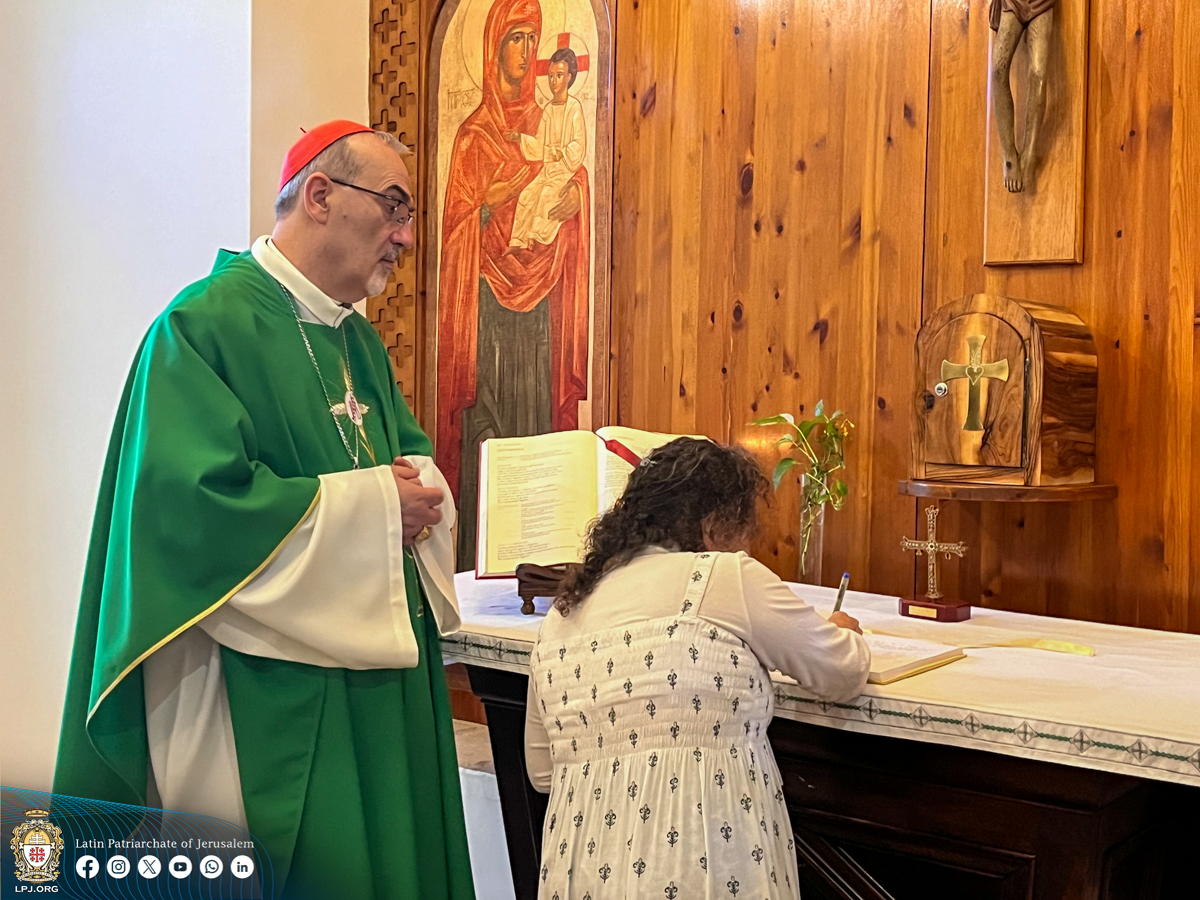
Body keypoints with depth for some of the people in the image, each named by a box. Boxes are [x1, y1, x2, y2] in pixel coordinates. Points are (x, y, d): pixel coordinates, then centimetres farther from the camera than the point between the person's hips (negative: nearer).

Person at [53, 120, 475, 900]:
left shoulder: (360, 341, 14)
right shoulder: (205, 326, -13)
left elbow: (413, 455, 19)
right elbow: (197, 501, -23)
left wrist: (420, 489, -6)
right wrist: (374, 509, -17)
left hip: (380, 677, 8)